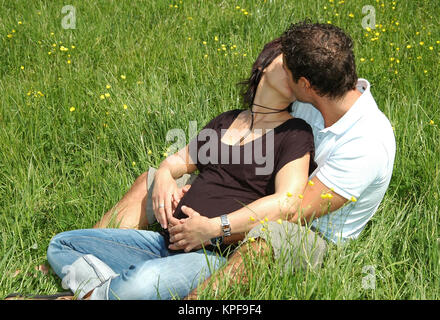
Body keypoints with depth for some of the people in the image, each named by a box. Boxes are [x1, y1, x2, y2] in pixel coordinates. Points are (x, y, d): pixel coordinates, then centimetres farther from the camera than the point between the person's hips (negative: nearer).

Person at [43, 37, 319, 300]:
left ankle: (93, 291, -11)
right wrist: (164, 175, 5)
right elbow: (182, 159, 31)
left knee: (143, 284, -39)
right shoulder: (226, 121, 21)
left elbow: (287, 202, -17)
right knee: (61, 244, 5)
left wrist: (215, 227, -21)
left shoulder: (295, 133, -1)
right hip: (168, 241, 8)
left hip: (218, 255, -8)